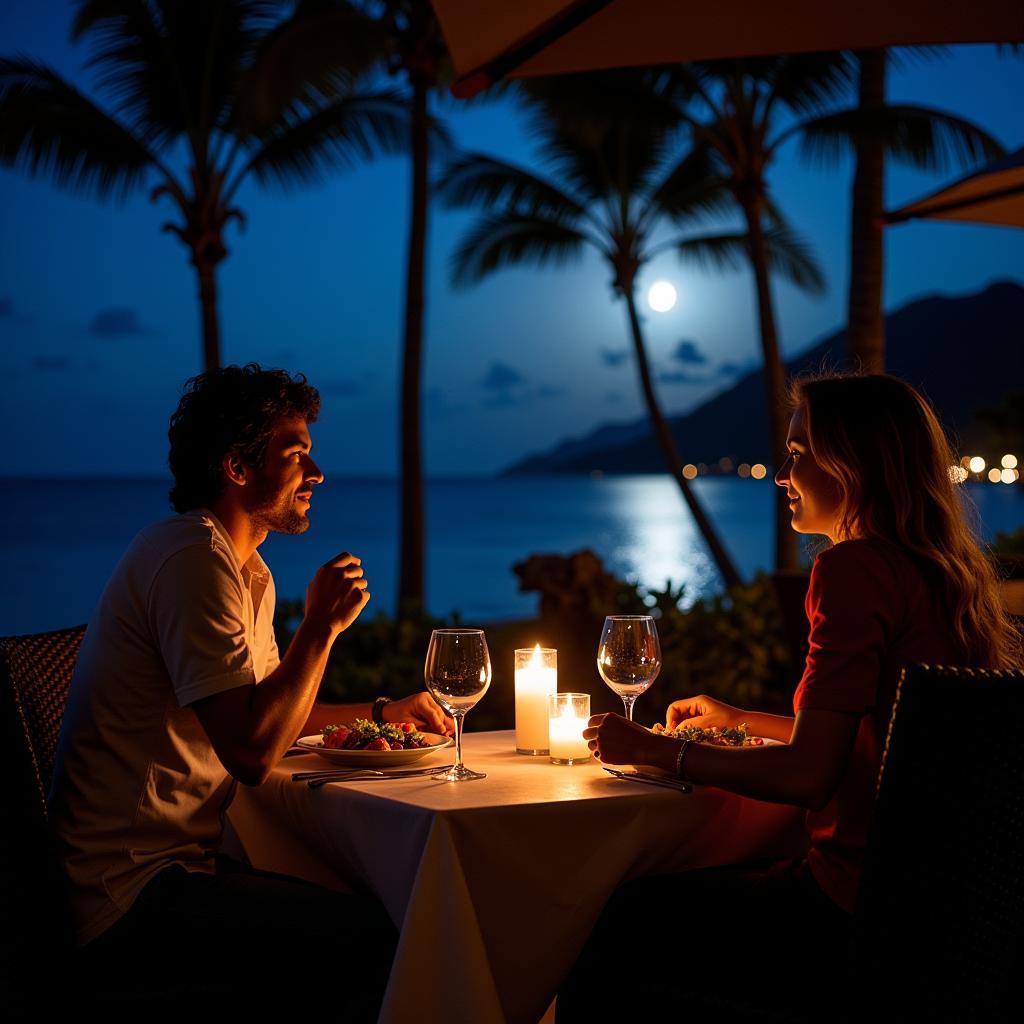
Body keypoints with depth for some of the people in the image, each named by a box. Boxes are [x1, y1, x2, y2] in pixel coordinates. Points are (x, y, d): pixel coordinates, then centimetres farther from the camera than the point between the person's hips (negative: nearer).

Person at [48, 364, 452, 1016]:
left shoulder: (246, 570, 16)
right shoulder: (194, 559, -18)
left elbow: (270, 709, 28)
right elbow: (253, 752, -25)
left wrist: (383, 712, 18)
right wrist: (322, 627, -16)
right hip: (130, 898, -10)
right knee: (384, 939, -19)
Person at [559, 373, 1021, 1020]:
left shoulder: (855, 569, -18)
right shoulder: (945, 573, 11)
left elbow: (807, 775, -20)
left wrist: (657, 750, -7)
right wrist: (739, 719, 30)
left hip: (853, 919, -9)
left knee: (610, 922, 4)